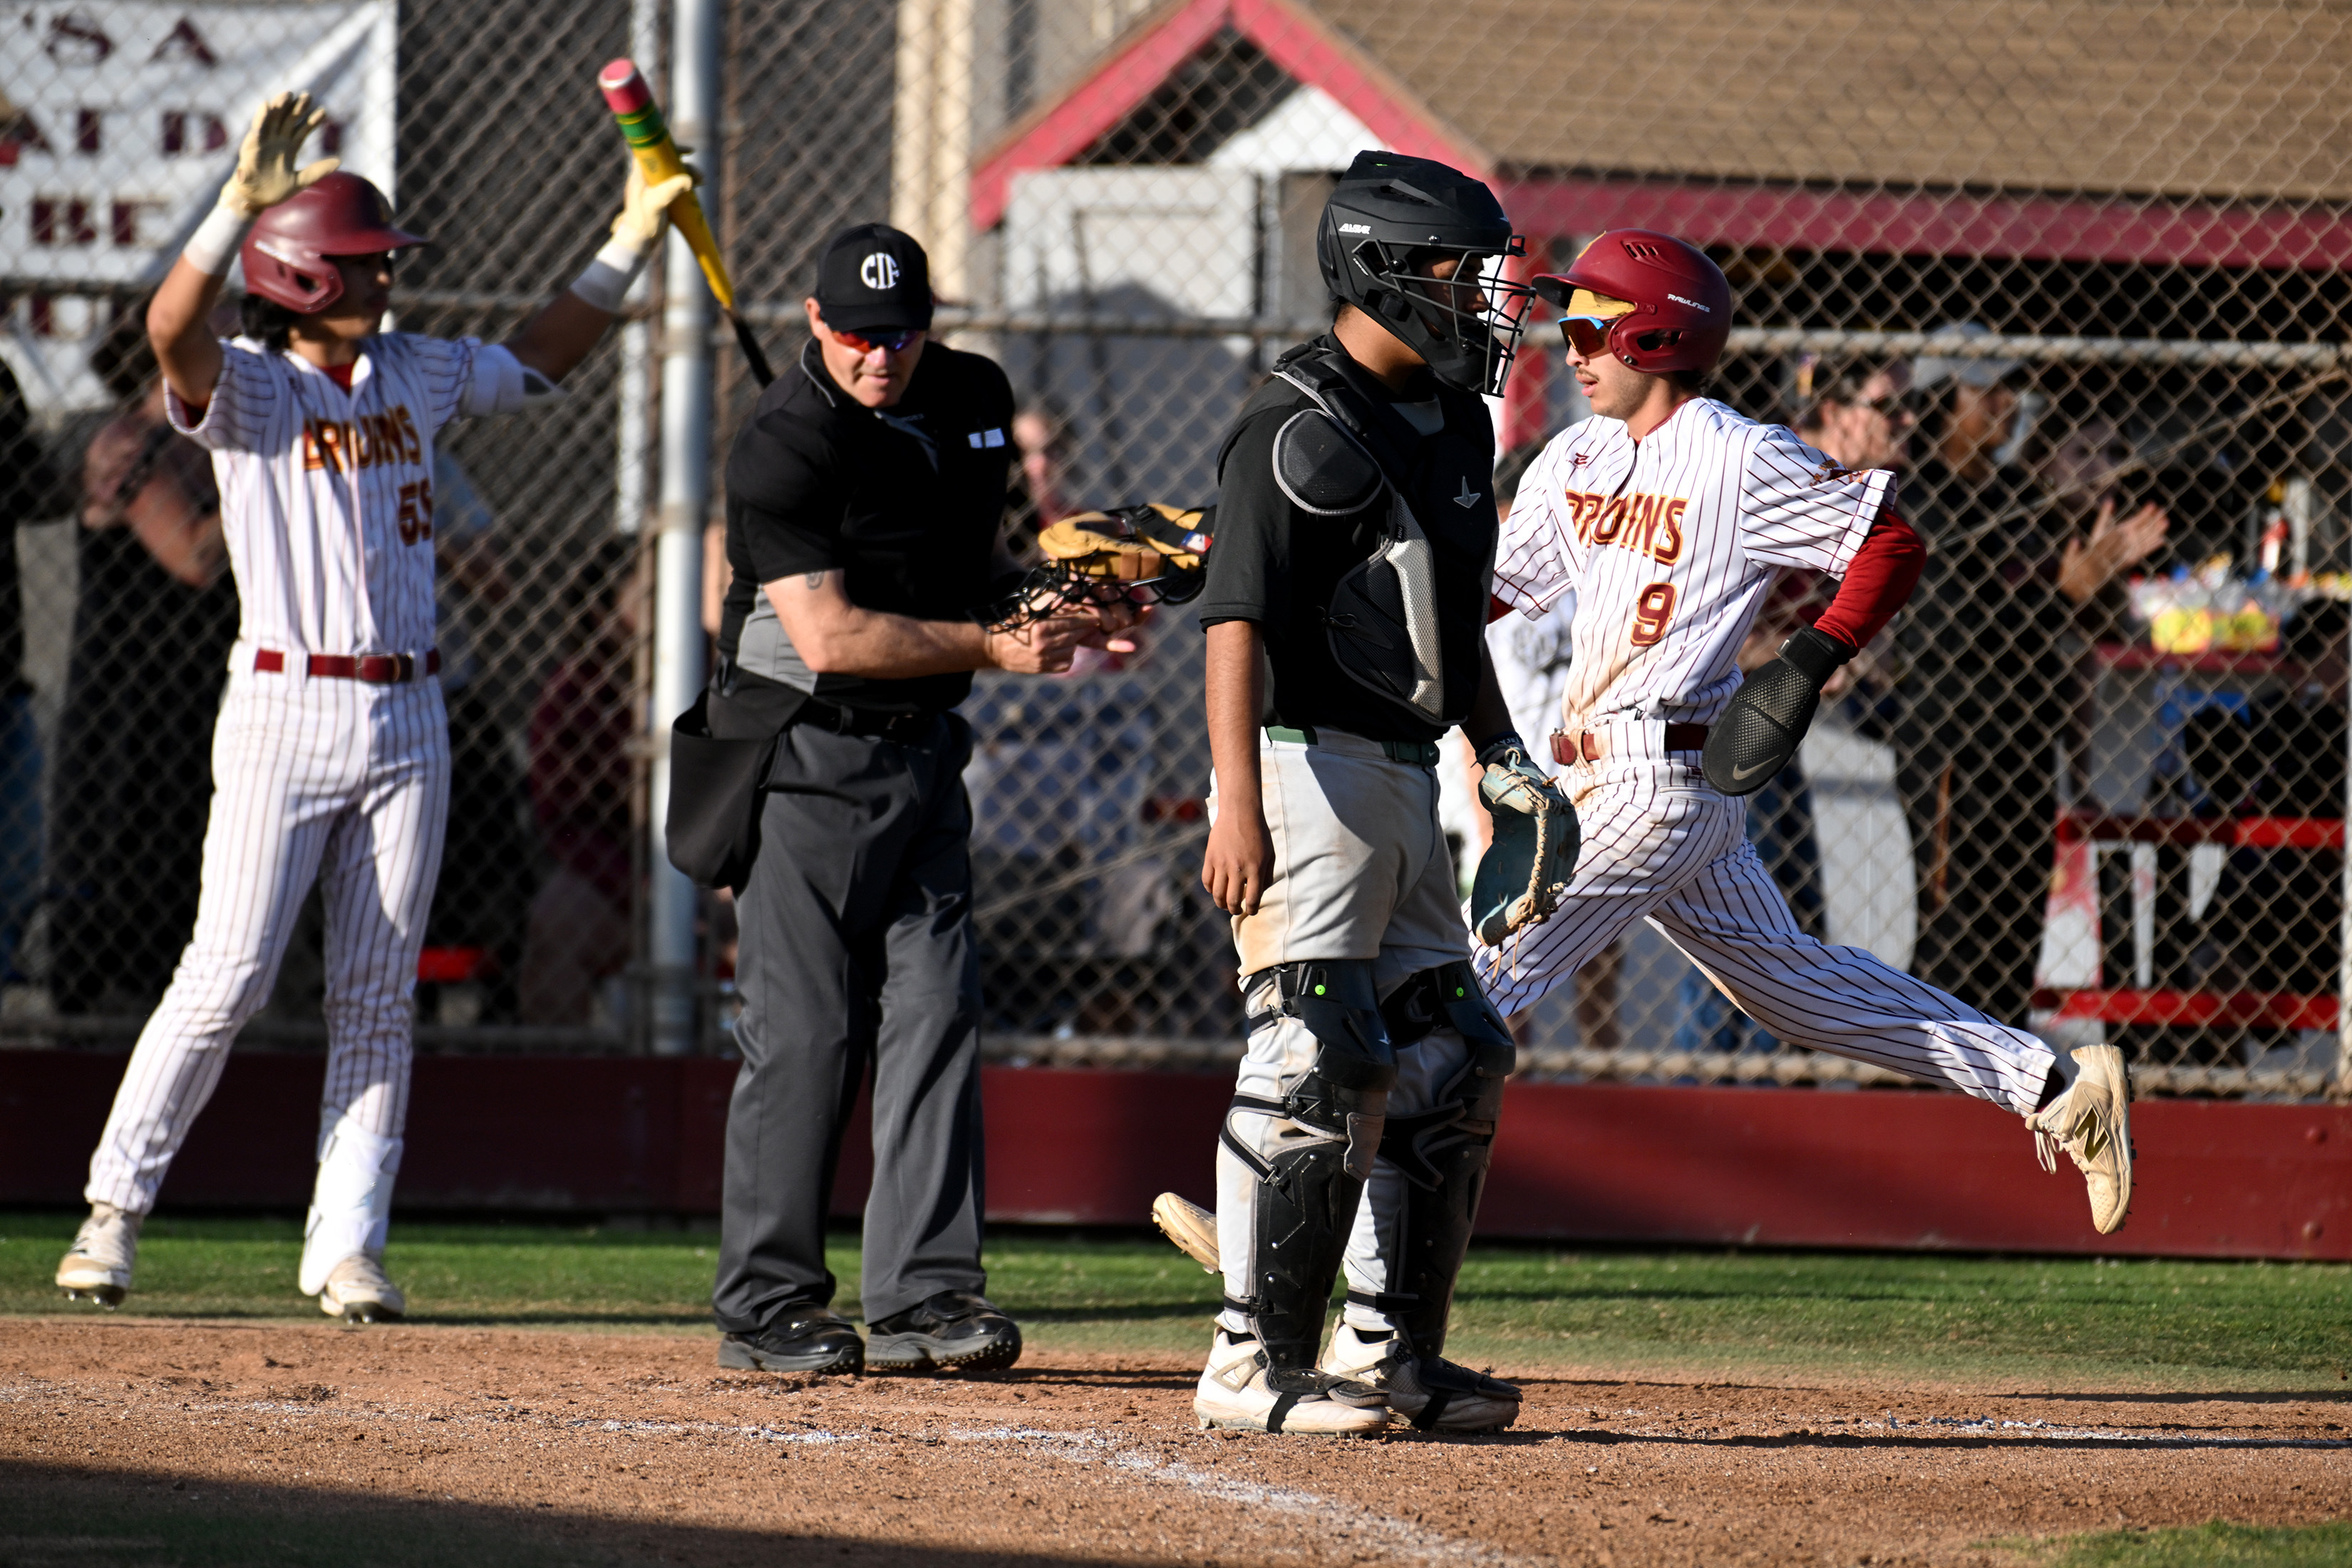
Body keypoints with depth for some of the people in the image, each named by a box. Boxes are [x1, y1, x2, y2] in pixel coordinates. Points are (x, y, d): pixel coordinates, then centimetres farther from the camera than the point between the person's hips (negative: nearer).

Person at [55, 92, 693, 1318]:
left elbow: (538, 358, 27)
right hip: (284, 713, -6)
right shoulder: (243, 388, -7)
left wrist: (631, 240, 19)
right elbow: (172, 330, -28)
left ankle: (344, 1247, 6)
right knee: (229, 974, -10)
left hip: (406, 723, 6)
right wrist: (241, 201, -41)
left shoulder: (417, 376, 12)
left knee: (379, 997, 3)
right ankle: (113, 1206, 2)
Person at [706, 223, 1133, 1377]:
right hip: (806, 755, -6)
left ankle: (923, 1297, -1)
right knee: (805, 1031, -5)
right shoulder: (784, 447, -17)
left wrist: (1068, 606, 4)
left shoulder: (975, 397, 6)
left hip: (926, 752, 6)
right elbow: (829, 637, -23)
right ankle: (766, 1306, 3)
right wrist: (990, 646, -25)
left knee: (937, 1012, 0)